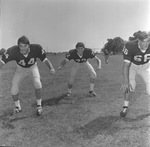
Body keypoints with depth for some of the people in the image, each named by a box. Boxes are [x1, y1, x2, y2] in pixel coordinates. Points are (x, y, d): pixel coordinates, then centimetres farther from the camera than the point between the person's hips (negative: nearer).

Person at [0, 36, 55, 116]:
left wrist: (51, 68, -42)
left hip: (33, 67, -1)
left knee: (37, 82, -27)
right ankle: (17, 107, 22)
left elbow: (45, 59, -25)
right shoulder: (13, 51, -34)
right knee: (14, 88, -8)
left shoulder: (36, 48, -33)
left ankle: (39, 105, -6)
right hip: (20, 69, 1)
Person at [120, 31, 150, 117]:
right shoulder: (130, 46, -35)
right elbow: (126, 65, -34)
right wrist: (126, 81, -39)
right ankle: (126, 107, 1)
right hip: (132, 66, -2)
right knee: (130, 85, -19)